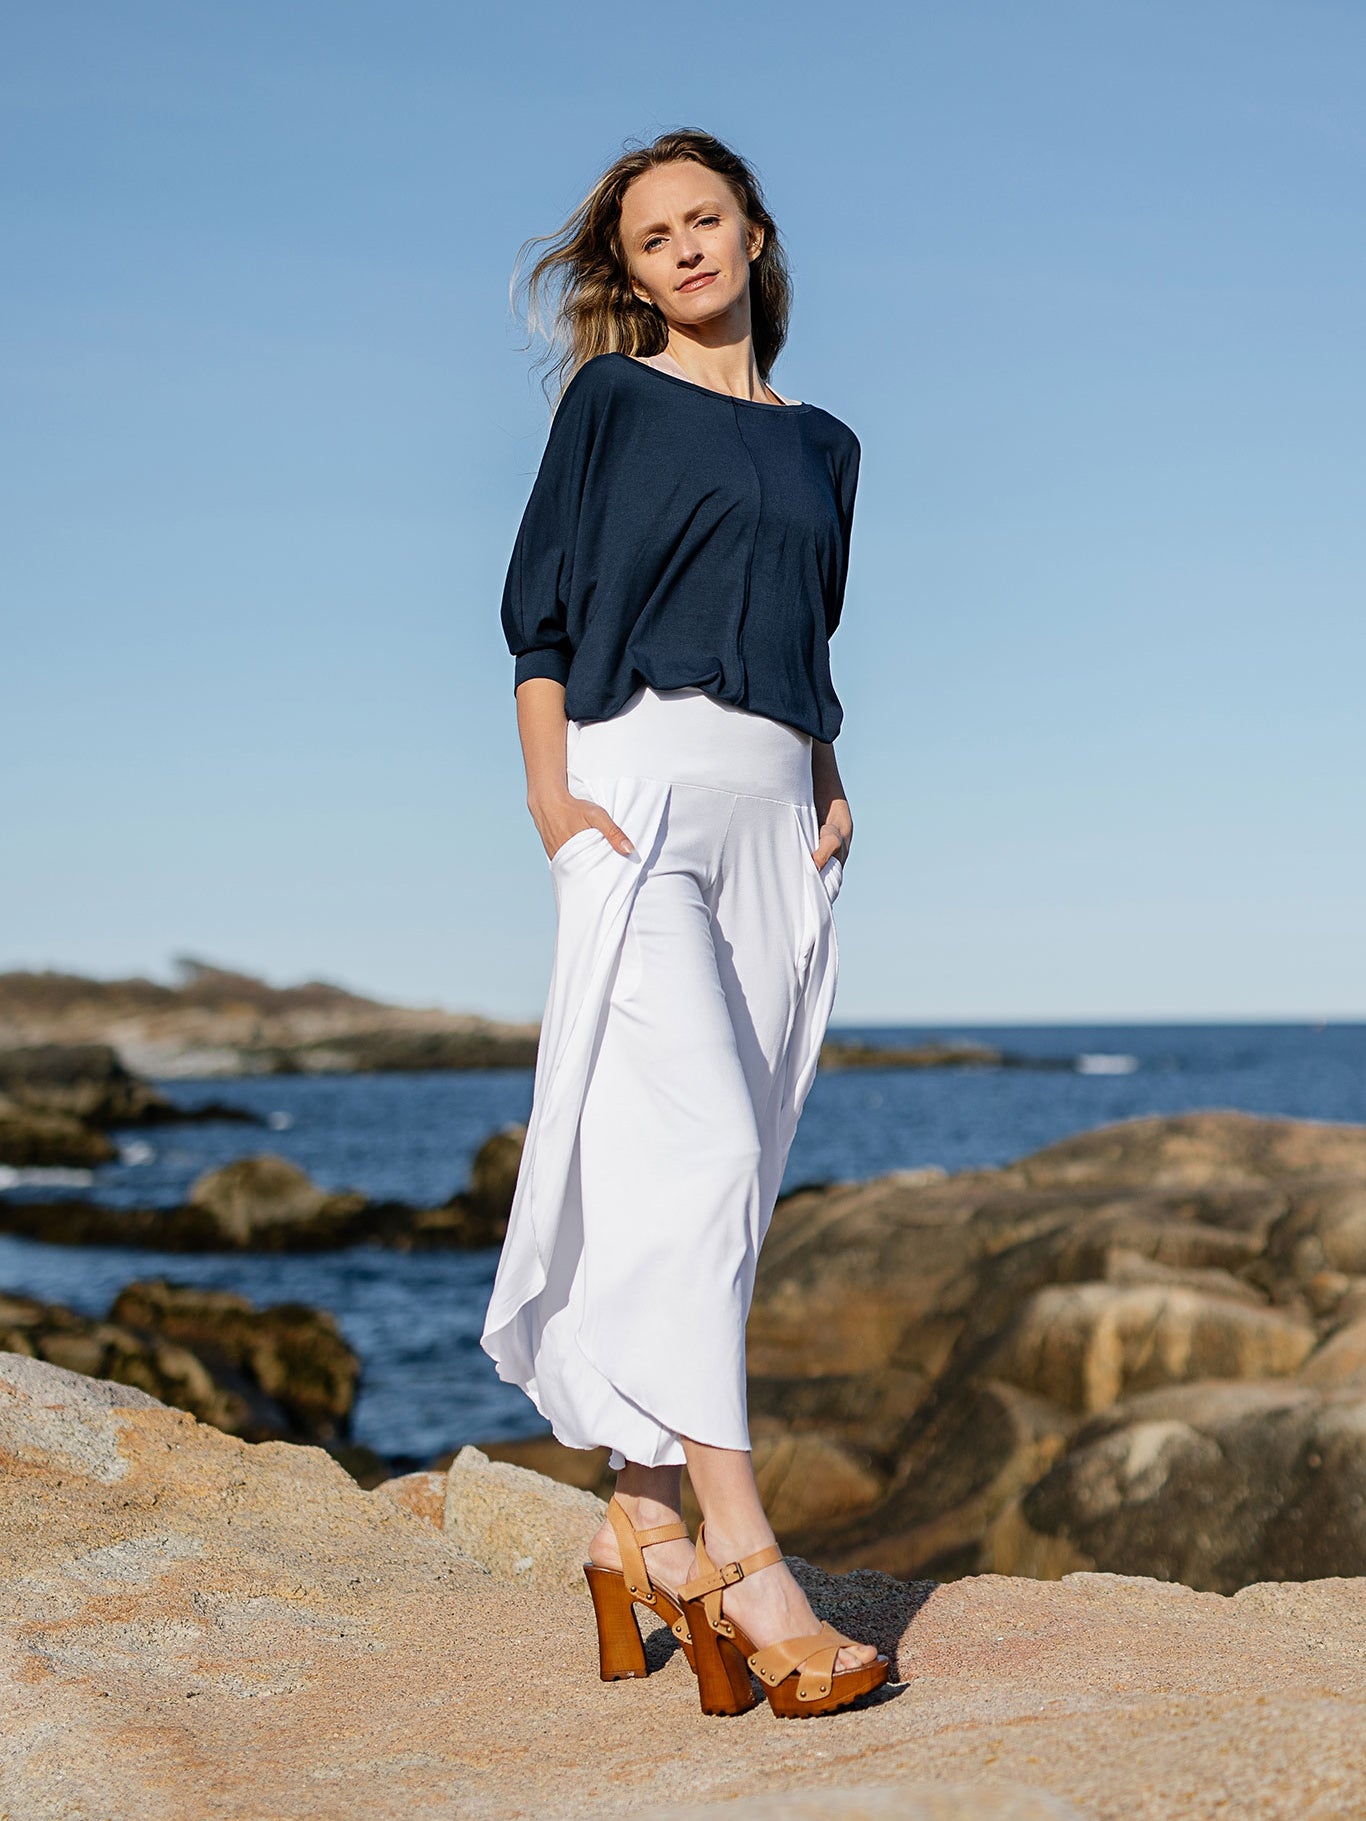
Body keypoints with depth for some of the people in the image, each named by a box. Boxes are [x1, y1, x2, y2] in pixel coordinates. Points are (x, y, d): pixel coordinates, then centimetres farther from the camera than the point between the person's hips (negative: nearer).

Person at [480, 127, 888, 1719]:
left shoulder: (822, 446, 21)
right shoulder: (614, 400, 7)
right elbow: (539, 606, 3)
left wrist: (829, 789, 9)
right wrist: (550, 798, -9)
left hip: (772, 815, 5)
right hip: (642, 786, -5)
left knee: (718, 1185, 2)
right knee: (692, 1154, -18)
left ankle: (641, 1527, 10)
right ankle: (743, 1561, -21)